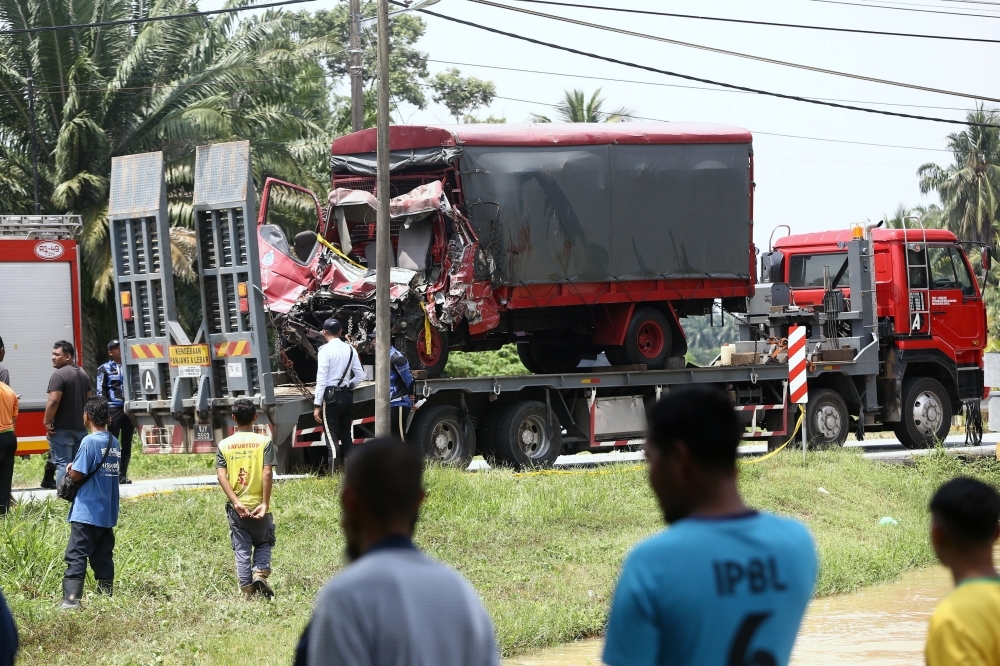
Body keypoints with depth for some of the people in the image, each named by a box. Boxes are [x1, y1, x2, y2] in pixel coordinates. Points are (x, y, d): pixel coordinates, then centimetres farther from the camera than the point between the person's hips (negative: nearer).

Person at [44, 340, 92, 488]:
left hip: (63, 428, -8)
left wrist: (47, 422, -14)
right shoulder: (83, 373, 14)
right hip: (81, 428, 8)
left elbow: (53, 401, -23)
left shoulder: (59, 375, -15)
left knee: (62, 463, -7)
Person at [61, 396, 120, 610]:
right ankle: (106, 597, 14)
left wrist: (70, 469, 6)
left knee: (76, 556, -8)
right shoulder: (114, 442, 8)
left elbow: (77, 475, -16)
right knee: (104, 557, 12)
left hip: (87, 512, -7)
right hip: (108, 512, 7)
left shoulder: (90, 442, -15)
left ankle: (71, 598, -17)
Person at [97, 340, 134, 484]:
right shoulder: (105, 369, 2)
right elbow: (100, 393, -3)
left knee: (127, 443, 6)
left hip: (129, 409, 5)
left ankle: (123, 474, 11)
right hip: (113, 409, -5)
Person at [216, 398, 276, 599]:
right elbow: (267, 473, -13)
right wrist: (265, 504, -12)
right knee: (263, 544, 17)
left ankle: (248, 593, 8)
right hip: (259, 505, -1)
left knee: (242, 551, 8)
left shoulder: (224, 445, 1)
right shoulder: (264, 442, -5)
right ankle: (260, 573, -9)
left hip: (237, 507, 1)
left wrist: (236, 502, -12)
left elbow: (221, 476, -8)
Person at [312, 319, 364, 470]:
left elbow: (321, 379, -14)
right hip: (347, 395, 6)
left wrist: (317, 405, -12)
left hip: (331, 396, -6)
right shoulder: (350, 349, 6)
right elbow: (360, 375, 6)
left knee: (332, 438, -6)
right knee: (347, 436, 13)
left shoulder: (325, 350, -11)